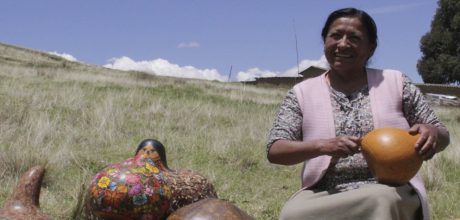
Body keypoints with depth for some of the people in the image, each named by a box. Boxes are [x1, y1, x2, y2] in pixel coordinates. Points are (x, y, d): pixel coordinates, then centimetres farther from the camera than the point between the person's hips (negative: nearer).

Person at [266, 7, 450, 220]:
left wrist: (432, 132, -12)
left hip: (391, 193, 0)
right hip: (326, 195, 1)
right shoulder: (302, 93, 9)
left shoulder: (395, 82, 11)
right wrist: (322, 146, -19)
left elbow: (443, 136, 14)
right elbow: (274, 151, 0)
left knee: (382, 201, -37)